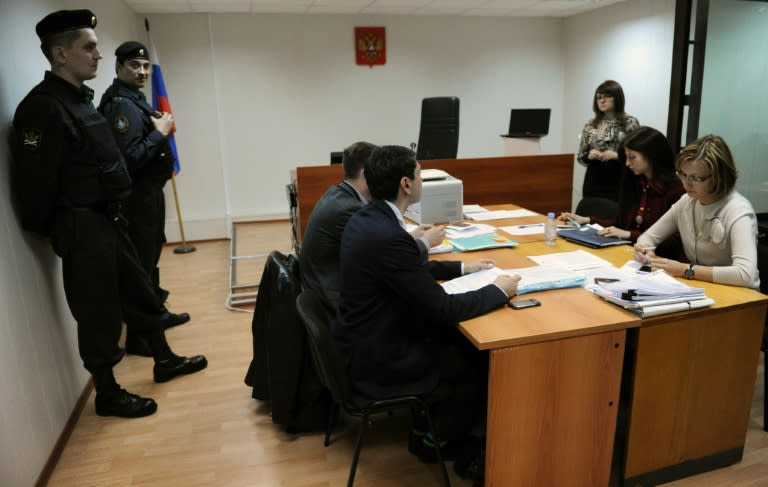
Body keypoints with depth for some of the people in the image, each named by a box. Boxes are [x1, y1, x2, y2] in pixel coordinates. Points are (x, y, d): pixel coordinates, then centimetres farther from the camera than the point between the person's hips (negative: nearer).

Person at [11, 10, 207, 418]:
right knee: (99, 311, 2)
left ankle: (164, 360, 35)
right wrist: (54, 231, -9)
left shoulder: (80, 98, 12)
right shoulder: (43, 107, -19)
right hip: (81, 227, -9)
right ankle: (107, 395, 20)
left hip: (107, 219, 9)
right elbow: (36, 182, -20)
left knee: (138, 290, 18)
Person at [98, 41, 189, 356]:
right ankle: (138, 337, 4)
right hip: (137, 196, -11)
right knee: (140, 264, -5)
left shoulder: (133, 99, 13)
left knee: (150, 257, 21)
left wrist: (159, 126, 4)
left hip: (148, 191, 11)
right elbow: (129, 159, -27)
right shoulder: (121, 104, -18)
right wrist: (160, 132, -19)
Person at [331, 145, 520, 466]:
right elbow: (443, 309, -25)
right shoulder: (389, 236, -30)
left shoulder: (365, 218, 0)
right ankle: (436, 440, 27)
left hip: (364, 338, 9)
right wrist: (500, 290, -10)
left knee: (461, 339, 19)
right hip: (378, 359, -9)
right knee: (482, 363, 7)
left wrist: (462, 268, 16)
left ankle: (432, 419, 32)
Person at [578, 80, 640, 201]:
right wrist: (589, 156, -7)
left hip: (619, 183, -3)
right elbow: (580, 156, 13)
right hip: (593, 182, 3)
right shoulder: (590, 124, 8)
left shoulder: (630, 123, -1)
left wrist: (617, 156, -16)